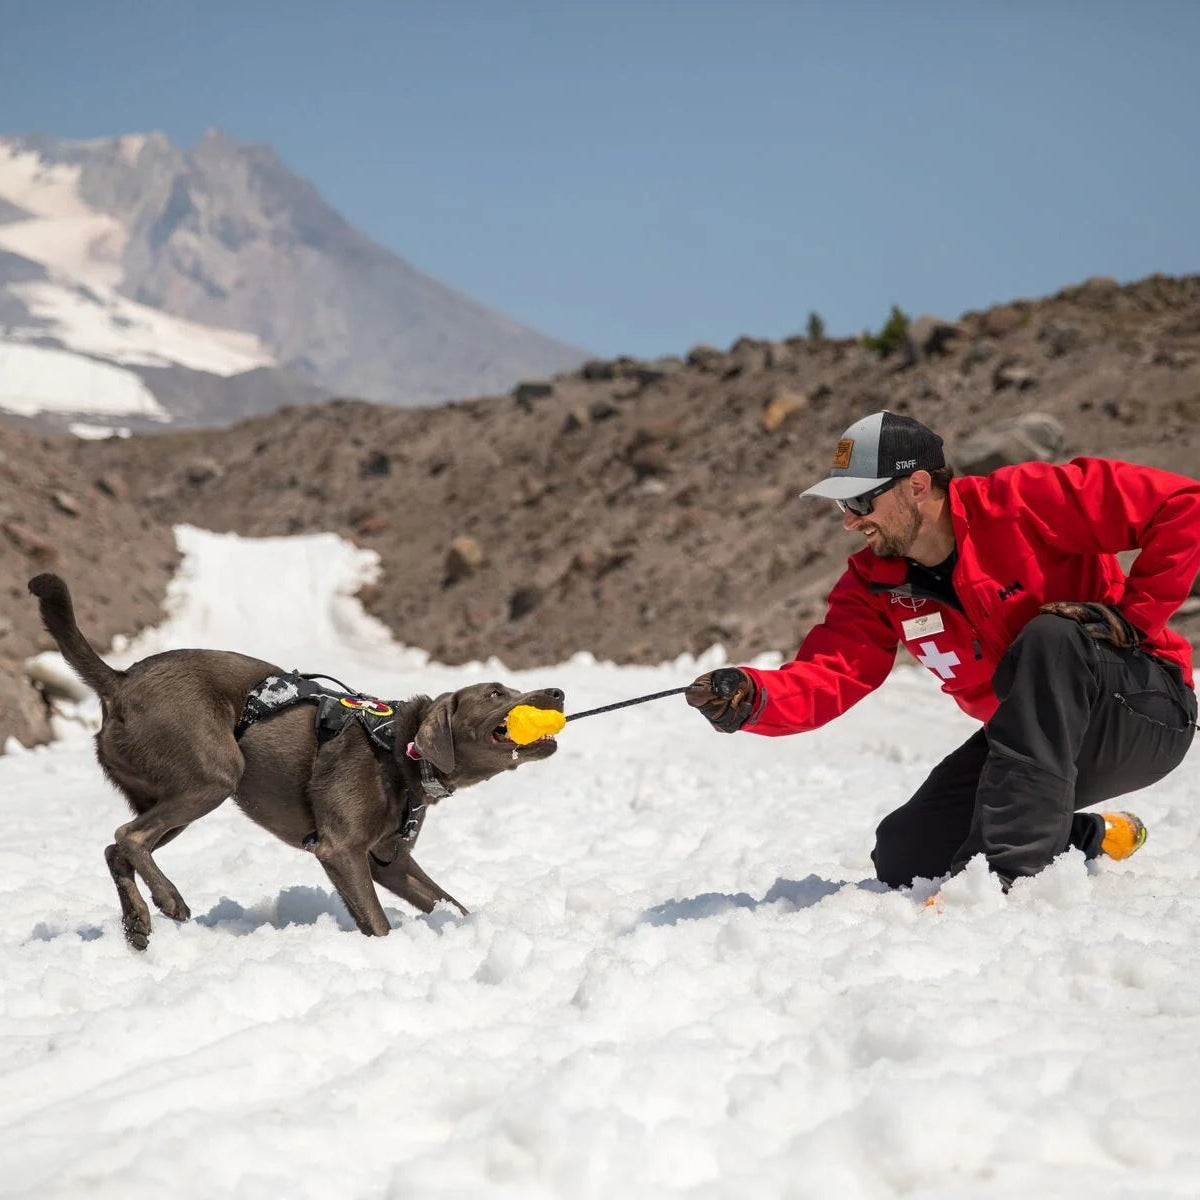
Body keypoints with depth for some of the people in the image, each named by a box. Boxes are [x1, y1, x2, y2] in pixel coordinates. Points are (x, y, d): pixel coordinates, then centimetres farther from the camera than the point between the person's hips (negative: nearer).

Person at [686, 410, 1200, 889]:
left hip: (1146, 714, -6)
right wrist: (749, 699, -36)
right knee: (904, 857, -5)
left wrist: (1129, 615, -23)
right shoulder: (873, 584, -2)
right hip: (1025, 742, 6)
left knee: (1050, 637, -35)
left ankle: (1004, 868, -35)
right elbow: (824, 677, -17)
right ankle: (1092, 840, 12)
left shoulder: (1023, 502, -22)